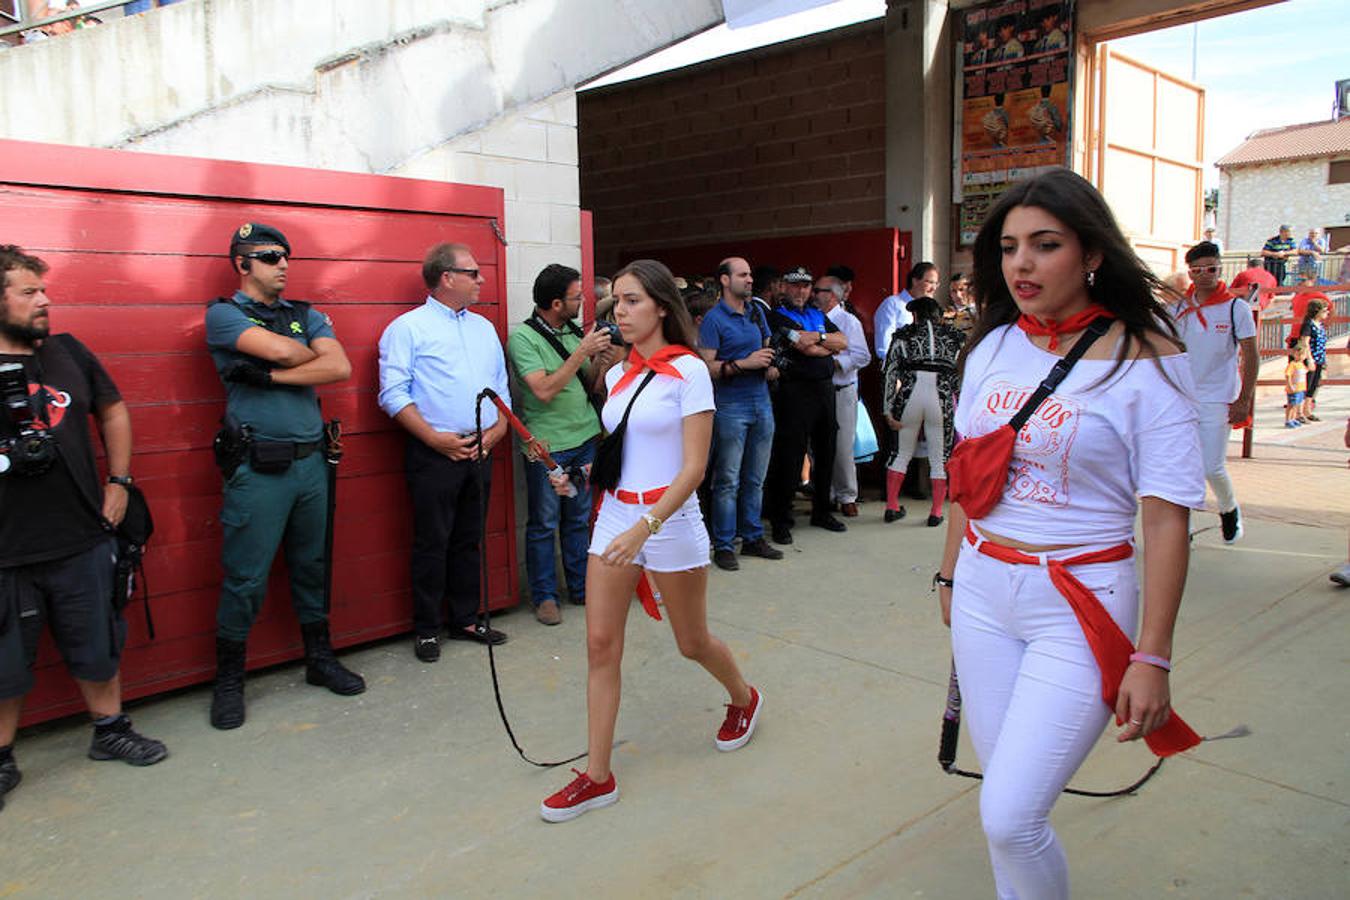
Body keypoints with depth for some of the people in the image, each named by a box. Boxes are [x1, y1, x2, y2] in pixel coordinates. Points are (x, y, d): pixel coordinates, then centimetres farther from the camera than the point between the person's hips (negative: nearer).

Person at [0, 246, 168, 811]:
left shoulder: (68, 352, 3)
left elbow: (112, 409, 15)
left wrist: (119, 482, 9)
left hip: (83, 541, 3)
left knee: (96, 646, 17)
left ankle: (110, 731, 36)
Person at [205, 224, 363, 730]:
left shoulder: (306, 316, 13)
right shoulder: (224, 314, 0)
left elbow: (340, 368, -4)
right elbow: (279, 349, -18)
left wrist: (272, 375, -11)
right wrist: (315, 355, 1)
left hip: (311, 461, 5)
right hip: (258, 467, -5)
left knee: (312, 567, 14)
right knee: (245, 578, 1)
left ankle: (319, 659, 28)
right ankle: (228, 681, 16)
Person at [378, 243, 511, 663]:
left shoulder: (484, 328, 16)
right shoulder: (407, 327, -3)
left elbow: (502, 386, 18)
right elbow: (394, 394, -10)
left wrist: (498, 428, 1)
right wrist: (435, 439, -16)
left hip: (479, 451, 6)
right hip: (434, 453, -6)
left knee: (470, 540, 13)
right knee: (432, 542, 1)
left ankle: (466, 619, 24)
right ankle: (426, 629, 13)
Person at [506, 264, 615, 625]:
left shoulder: (574, 331, 7)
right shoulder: (523, 337, -11)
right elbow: (544, 390, -20)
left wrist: (600, 360, -5)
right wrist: (583, 351, -19)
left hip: (585, 438, 6)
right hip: (547, 445, -6)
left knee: (579, 519, 15)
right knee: (544, 524, 4)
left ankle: (580, 587, 27)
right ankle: (544, 595, 17)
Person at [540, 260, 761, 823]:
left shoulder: (688, 371, -11)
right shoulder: (618, 375, 8)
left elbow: (694, 467, -17)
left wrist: (646, 526, -27)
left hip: (670, 517, -5)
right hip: (615, 515, 6)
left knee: (692, 642, 12)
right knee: (601, 643, 0)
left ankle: (744, 699, 44)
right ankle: (598, 776, 10)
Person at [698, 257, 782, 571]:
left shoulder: (757, 311, 12)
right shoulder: (714, 319, -8)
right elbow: (707, 366, -15)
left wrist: (769, 362, 7)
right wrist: (745, 363, -20)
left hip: (761, 402, 7)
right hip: (731, 406, -6)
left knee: (755, 479, 13)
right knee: (728, 481, -1)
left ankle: (753, 538, 24)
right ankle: (723, 546, 7)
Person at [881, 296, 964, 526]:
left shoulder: (903, 335, 14)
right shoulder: (955, 336, 16)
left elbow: (889, 373, 6)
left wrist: (888, 410, 6)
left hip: (909, 394, 0)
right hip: (942, 398, 0)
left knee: (901, 452, 15)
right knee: (940, 458, 10)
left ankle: (891, 507, 19)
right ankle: (936, 512, 13)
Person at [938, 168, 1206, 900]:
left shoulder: (1145, 360, -10)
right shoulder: (993, 347, 4)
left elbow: (1167, 517, -12)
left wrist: (1151, 658, -14)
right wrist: (950, 573, 16)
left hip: (1079, 605, -4)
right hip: (983, 592, 5)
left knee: (1009, 817, -8)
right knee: (1005, 799, 12)